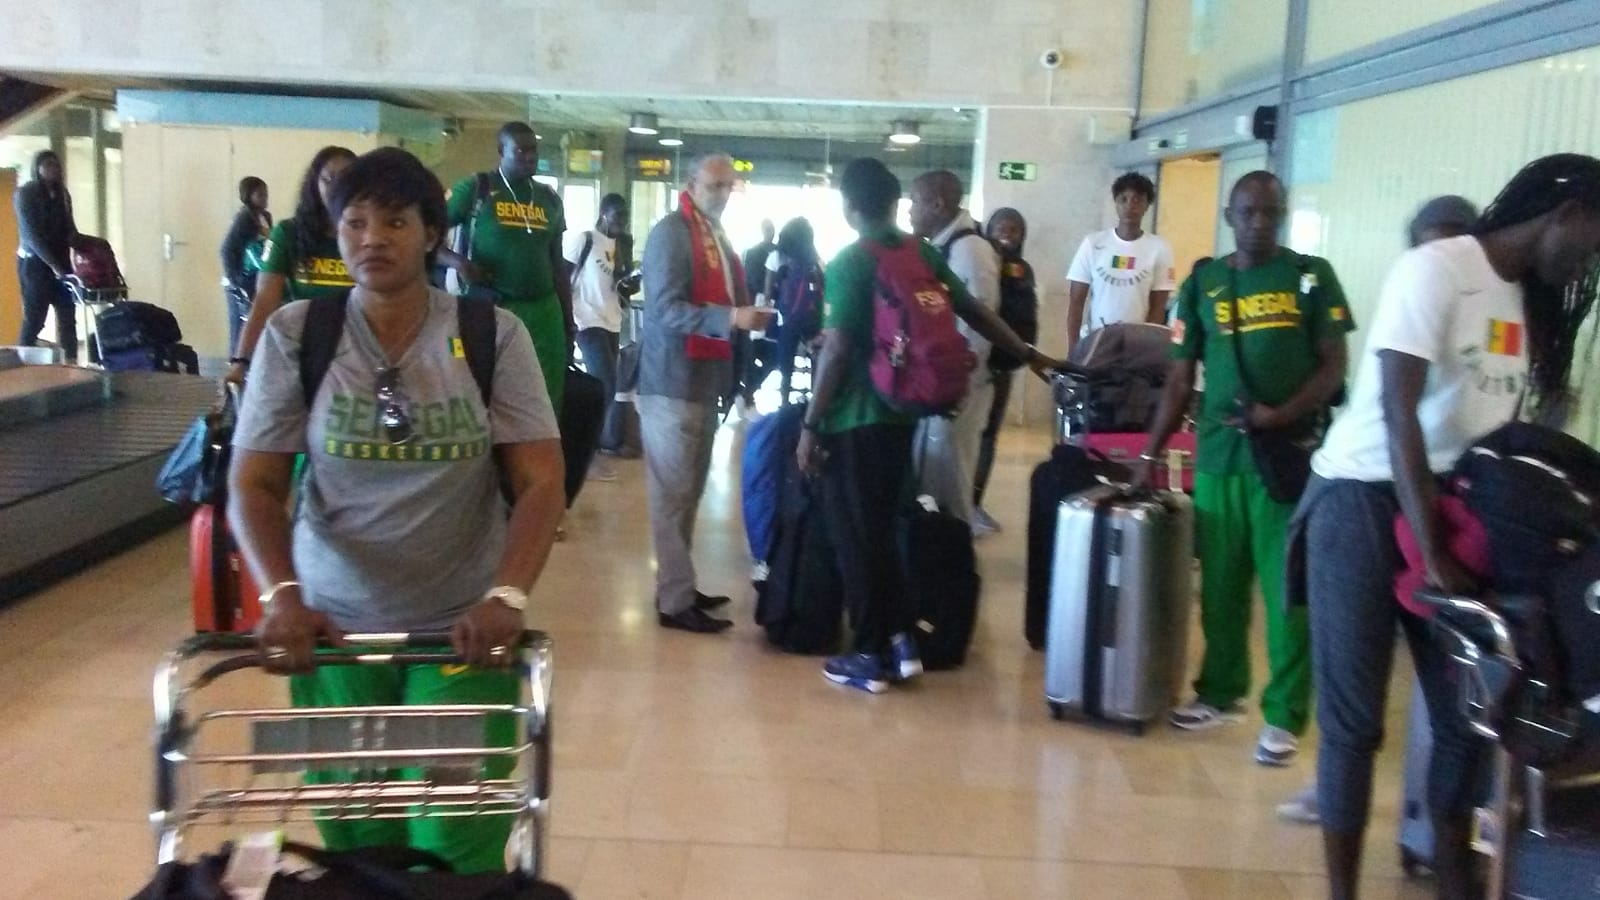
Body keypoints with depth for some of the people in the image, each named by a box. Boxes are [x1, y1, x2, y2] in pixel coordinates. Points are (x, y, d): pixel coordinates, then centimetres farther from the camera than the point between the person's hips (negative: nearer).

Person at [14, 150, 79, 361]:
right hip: (34, 264, -5)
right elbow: (31, 234, -15)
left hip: (61, 262, 5)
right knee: (34, 319, -4)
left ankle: (71, 363, 6)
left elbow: (70, 229, 11)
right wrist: (53, 265, -22)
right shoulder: (25, 194, -8)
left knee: (67, 316, 2)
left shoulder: (62, 194, 10)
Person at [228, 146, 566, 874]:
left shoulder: (493, 335, -4)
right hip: (334, 625, 1)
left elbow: (542, 482, -8)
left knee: (456, 842, 0)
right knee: (351, 830, 11)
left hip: (463, 626, -1)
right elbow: (253, 487, -2)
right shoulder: (294, 335, -1)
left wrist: (506, 596, -25)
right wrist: (281, 595, -20)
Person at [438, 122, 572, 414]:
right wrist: (459, 262, -17)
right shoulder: (475, 188, -1)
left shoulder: (550, 199, 14)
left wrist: (568, 319, 15)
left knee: (545, 402, 4)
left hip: (542, 312, 5)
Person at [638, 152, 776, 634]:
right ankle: (675, 602, 0)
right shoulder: (671, 233, -12)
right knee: (672, 493, -4)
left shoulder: (718, 237, 17)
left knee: (690, 490, 15)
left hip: (705, 377, 9)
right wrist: (730, 318, -29)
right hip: (673, 380, -9)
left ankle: (678, 585, 25)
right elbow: (665, 309, -21)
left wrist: (749, 315, 7)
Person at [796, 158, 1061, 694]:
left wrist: (810, 425, -11)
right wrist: (1030, 356, 23)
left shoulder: (847, 264, -13)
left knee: (854, 537, 3)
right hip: (901, 413, 7)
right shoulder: (923, 255, 5)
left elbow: (837, 351, -17)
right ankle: (900, 639, 18)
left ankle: (871, 656, 10)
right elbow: (976, 314, 10)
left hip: (853, 418, -6)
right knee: (880, 530, 19)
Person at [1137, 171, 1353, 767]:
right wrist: (1149, 455, 5)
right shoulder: (1202, 284, 9)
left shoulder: (1312, 277, 3)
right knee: (1220, 585, 10)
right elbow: (1179, 378, 10)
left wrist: (1282, 415, -15)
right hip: (1218, 454, 3)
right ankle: (1220, 692, 26)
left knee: (1291, 593, 0)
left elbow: (1334, 367, 1)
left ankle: (1285, 716, 8)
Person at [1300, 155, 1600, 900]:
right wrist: (1430, 550, -21)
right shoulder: (1435, 269, -12)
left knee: (1468, 710, 9)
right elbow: (1399, 415, -18)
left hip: (1454, 505, 7)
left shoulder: (1529, 299, 12)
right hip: (1365, 501, -7)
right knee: (1355, 716, -1)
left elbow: (1504, 422, 12)